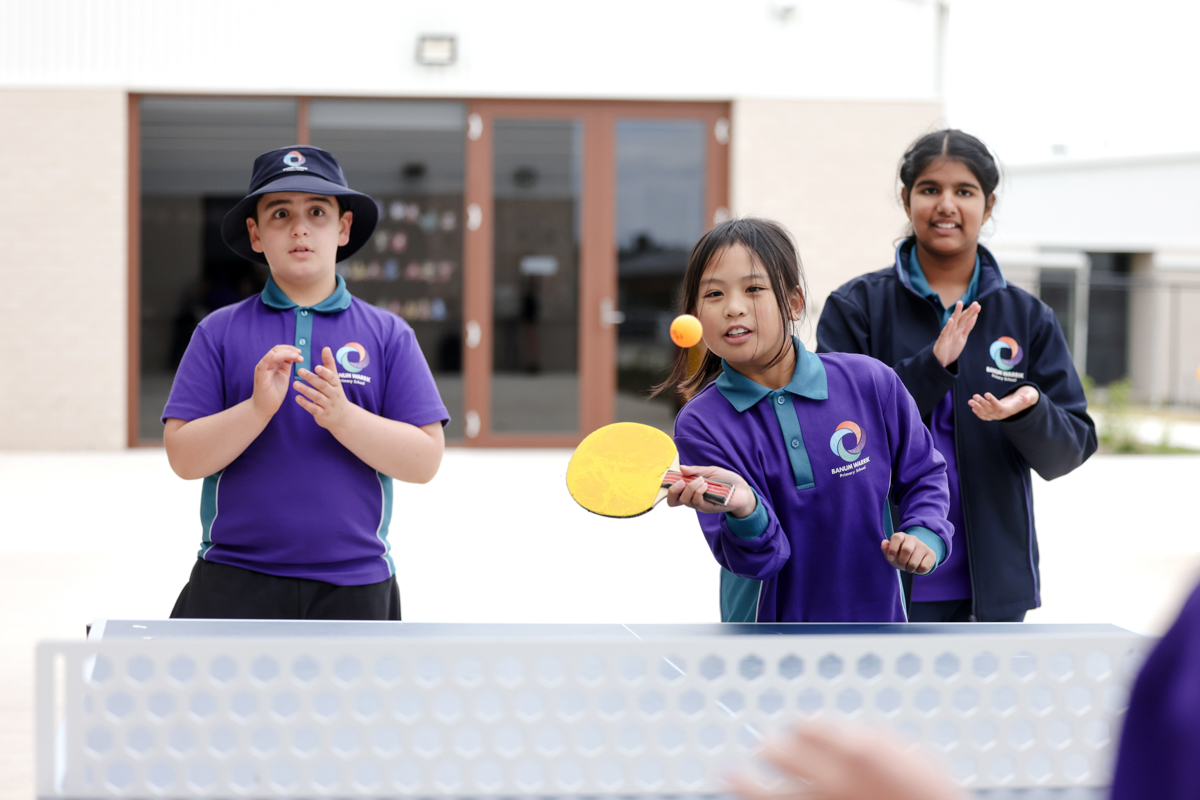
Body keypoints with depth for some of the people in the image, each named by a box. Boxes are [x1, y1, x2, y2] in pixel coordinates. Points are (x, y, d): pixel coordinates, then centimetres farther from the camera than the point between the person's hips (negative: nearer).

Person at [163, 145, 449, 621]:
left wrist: (342, 417, -17)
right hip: (233, 586, 0)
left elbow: (425, 460, -2)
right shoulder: (219, 332, 5)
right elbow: (183, 458, -2)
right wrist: (259, 407, -18)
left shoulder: (389, 335, 5)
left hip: (353, 587, 1)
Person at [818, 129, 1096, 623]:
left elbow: (1073, 448, 3)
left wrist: (1028, 412, -20)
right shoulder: (857, 306, 0)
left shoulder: (1028, 318, 7)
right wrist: (930, 368, -21)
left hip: (992, 582, 3)